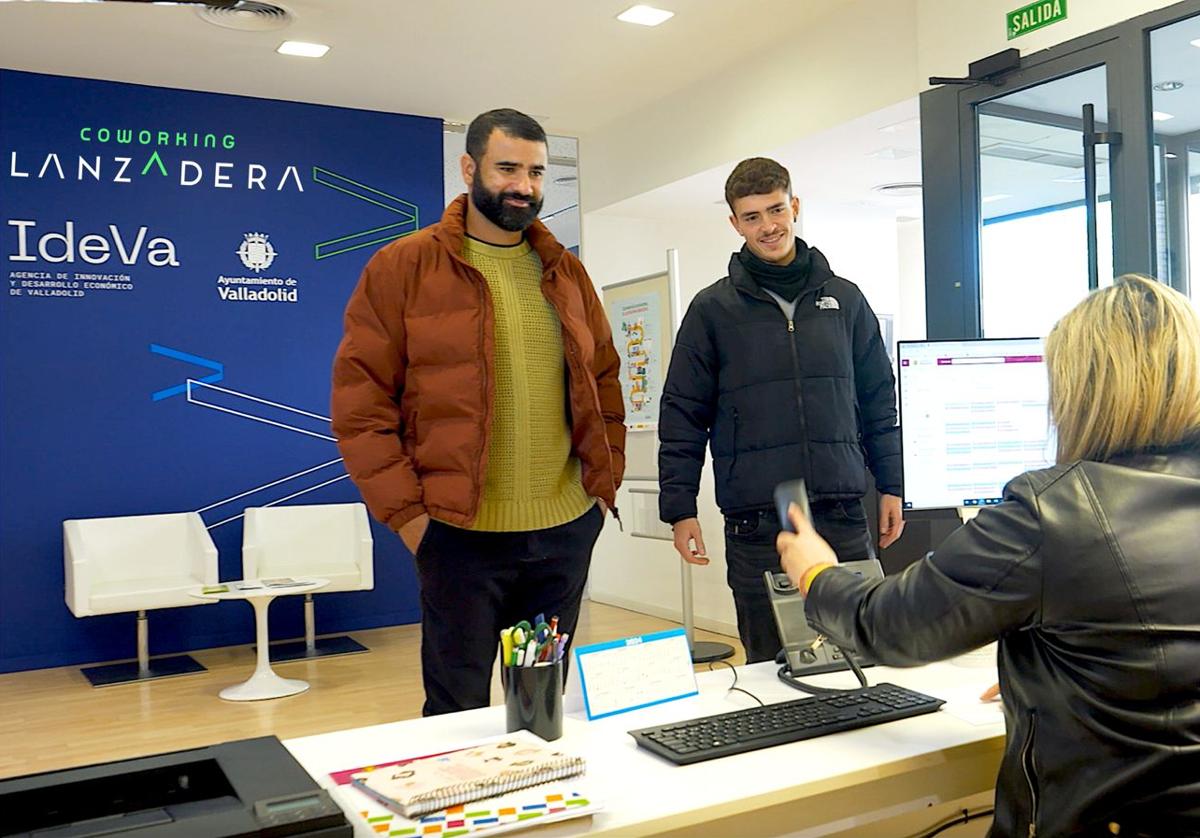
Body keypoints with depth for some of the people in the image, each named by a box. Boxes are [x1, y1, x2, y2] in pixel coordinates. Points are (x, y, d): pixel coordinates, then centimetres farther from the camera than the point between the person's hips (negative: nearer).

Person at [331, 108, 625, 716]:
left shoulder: (565, 272, 11)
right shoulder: (402, 268, -3)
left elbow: (602, 384, 16)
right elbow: (359, 403, -6)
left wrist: (604, 484, 7)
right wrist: (406, 513, -10)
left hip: (568, 530, 4)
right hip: (460, 533, -4)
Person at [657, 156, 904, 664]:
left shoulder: (844, 299, 10)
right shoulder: (713, 309, 2)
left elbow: (879, 400, 14)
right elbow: (682, 415, 2)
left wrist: (891, 486, 9)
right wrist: (679, 509, -3)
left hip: (843, 516, 2)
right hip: (755, 524, -2)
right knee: (770, 663, 6)